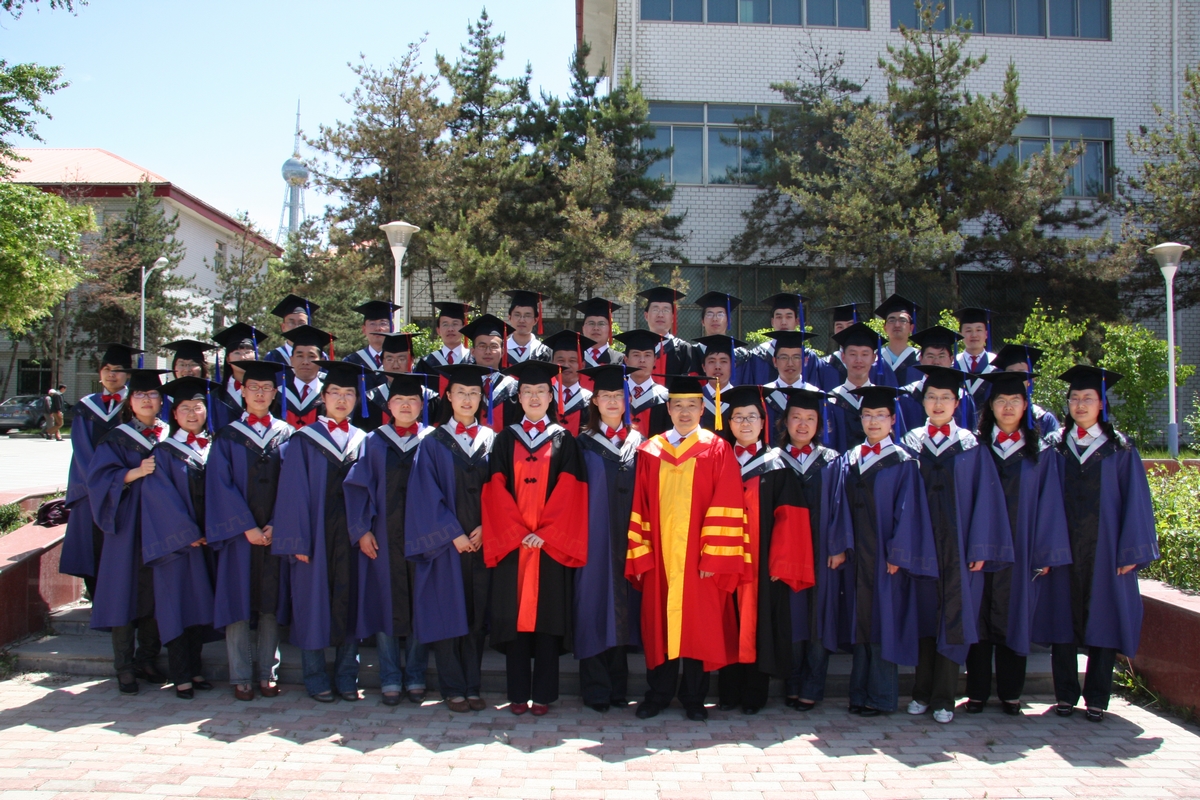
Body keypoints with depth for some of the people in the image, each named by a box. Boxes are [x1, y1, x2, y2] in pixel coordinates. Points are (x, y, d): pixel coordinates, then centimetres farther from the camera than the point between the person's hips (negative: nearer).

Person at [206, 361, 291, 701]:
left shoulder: (286, 435, 8)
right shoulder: (227, 436, 4)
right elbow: (221, 485, -4)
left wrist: (276, 525, -10)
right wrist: (247, 527, -13)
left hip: (276, 533, 1)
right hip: (239, 532, -1)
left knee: (272, 602, 4)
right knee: (238, 603, 1)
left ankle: (267, 673, 13)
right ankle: (241, 677, 9)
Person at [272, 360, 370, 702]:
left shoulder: (364, 442, 10)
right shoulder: (303, 440, 0)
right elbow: (294, 493, -5)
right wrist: (297, 541, -11)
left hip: (351, 536, 3)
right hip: (316, 535, -2)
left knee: (350, 603, 6)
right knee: (314, 604, 2)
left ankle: (347, 676, 16)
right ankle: (315, 678, 13)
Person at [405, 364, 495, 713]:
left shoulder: (490, 440, 9)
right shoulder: (433, 443, 2)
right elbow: (427, 494, -5)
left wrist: (484, 528, -8)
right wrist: (453, 534, -12)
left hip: (482, 540, 2)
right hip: (445, 543, -2)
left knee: (477, 615, 6)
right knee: (448, 614, 1)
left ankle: (473, 686, 15)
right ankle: (453, 689, 10)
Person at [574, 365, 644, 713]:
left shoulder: (638, 443, 9)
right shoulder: (583, 443, 4)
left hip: (628, 537, 2)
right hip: (593, 537, -2)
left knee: (623, 601, 5)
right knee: (594, 603, -2)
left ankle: (618, 685, 16)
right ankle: (596, 688, 7)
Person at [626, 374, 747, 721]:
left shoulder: (717, 450, -1)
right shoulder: (650, 451, 6)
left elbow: (725, 509, -6)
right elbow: (640, 506, 5)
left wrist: (713, 557, -13)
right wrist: (639, 556, -2)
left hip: (698, 558, -2)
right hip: (660, 556, 2)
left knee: (699, 624, 5)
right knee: (659, 623, 7)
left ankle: (693, 698, 19)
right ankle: (658, 694, 21)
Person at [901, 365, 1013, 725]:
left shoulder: (971, 447, 2)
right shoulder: (910, 444, 5)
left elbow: (985, 497, -1)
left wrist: (979, 549, -7)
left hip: (958, 545, -1)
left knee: (953, 618, 2)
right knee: (924, 614, 6)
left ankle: (944, 698, 11)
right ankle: (922, 692, 18)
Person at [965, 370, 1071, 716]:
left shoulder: (1041, 452, 6)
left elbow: (1049, 504, 3)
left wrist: (1046, 553, -3)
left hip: (1020, 551, 0)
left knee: (1014, 618, 6)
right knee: (980, 618, 3)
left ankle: (1010, 693, 17)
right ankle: (977, 691, 13)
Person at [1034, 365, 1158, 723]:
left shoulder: (1120, 449, 2)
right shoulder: (1056, 446, 7)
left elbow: (1135, 501, -1)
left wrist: (1130, 551, -8)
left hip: (1104, 549, -1)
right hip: (1063, 549, 2)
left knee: (1103, 619, 3)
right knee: (1063, 620, 5)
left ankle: (1096, 698, 13)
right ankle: (1065, 695, 15)